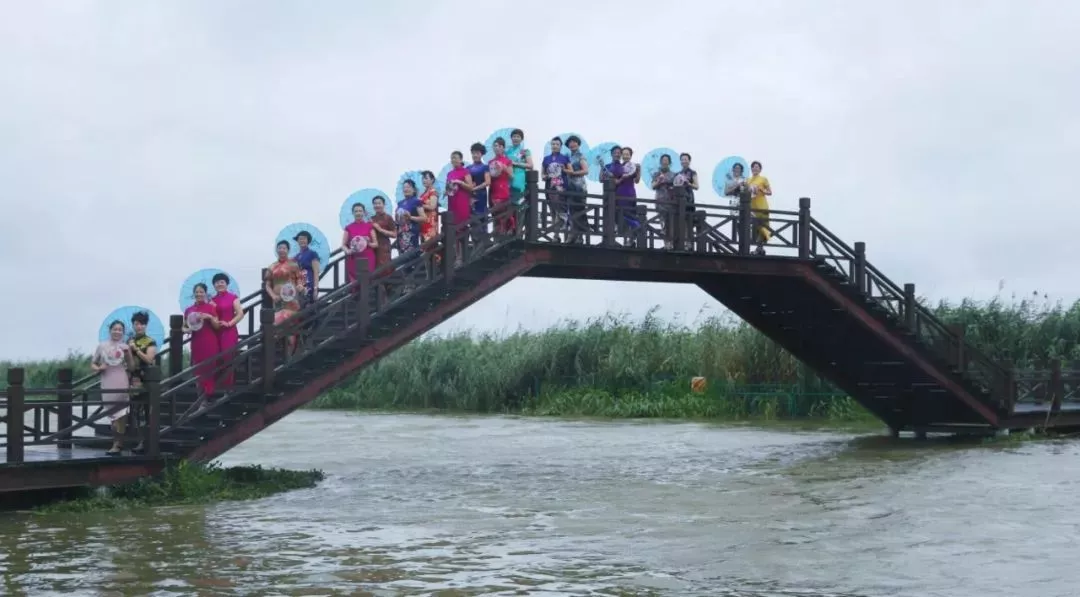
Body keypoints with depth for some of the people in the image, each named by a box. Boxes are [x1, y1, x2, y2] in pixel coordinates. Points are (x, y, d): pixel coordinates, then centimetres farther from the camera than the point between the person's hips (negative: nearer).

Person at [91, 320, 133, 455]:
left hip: (121, 384, -2)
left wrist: (128, 355, -10)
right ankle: (118, 443, 15)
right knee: (112, 415, 7)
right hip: (107, 385, 2)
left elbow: (132, 367, 5)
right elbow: (93, 363, 12)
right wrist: (98, 368, -8)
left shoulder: (125, 347, 4)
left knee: (121, 414, -5)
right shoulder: (102, 346, 6)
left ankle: (117, 444, -1)